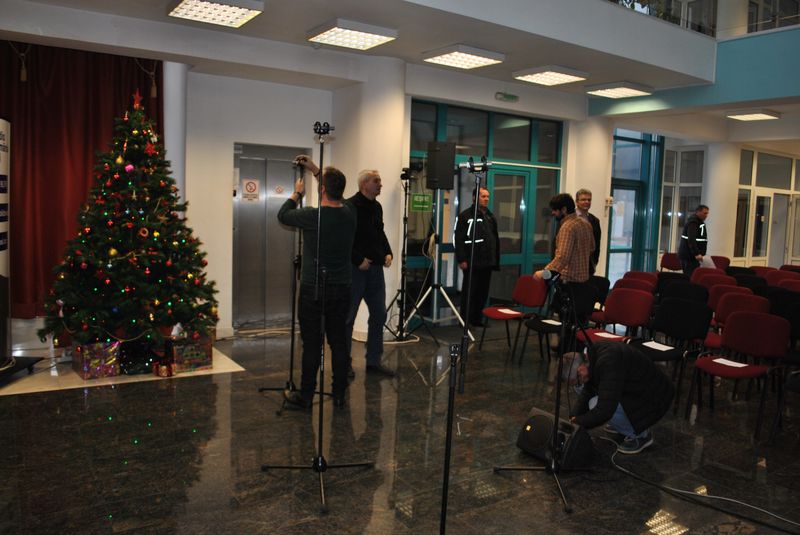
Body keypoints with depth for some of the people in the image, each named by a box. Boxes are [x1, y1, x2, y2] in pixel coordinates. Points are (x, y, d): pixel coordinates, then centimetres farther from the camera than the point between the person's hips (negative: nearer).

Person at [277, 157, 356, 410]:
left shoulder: (313, 216, -16)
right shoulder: (349, 213, -1)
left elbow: (283, 215, 4)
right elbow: (336, 195, 22)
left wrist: (297, 193, 20)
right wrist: (316, 170, 28)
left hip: (313, 290, -4)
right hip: (341, 289, 5)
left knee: (312, 344, 3)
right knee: (338, 342, 10)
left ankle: (305, 396, 14)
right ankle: (339, 395, 18)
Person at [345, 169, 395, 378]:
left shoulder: (377, 207, 13)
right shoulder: (350, 206, -12)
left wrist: (387, 253, 8)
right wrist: (358, 260, -18)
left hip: (375, 268, 8)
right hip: (355, 269, -8)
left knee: (379, 314, 10)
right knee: (348, 317, 3)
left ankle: (374, 361, 20)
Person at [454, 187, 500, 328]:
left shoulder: (491, 217, 17)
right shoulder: (465, 216, -4)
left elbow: (496, 240, 20)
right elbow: (459, 239, -11)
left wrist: (496, 260, 14)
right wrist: (461, 259, -17)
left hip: (487, 262, 6)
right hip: (472, 262, -6)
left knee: (483, 292, 8)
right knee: (469, 292, 0)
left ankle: (477, 319, 18)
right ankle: (465, 320, 7)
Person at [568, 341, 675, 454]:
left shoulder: (608, 361, -32)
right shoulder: (594, 353, -5)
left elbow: (605, 409, -35)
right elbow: (587, 391, 9)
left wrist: (579, 422, -20)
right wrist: (574, 419, 0)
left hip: (654, 399, -9)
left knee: (596, 406, -24)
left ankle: (641, 435, -2)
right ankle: (624, 423, 16)